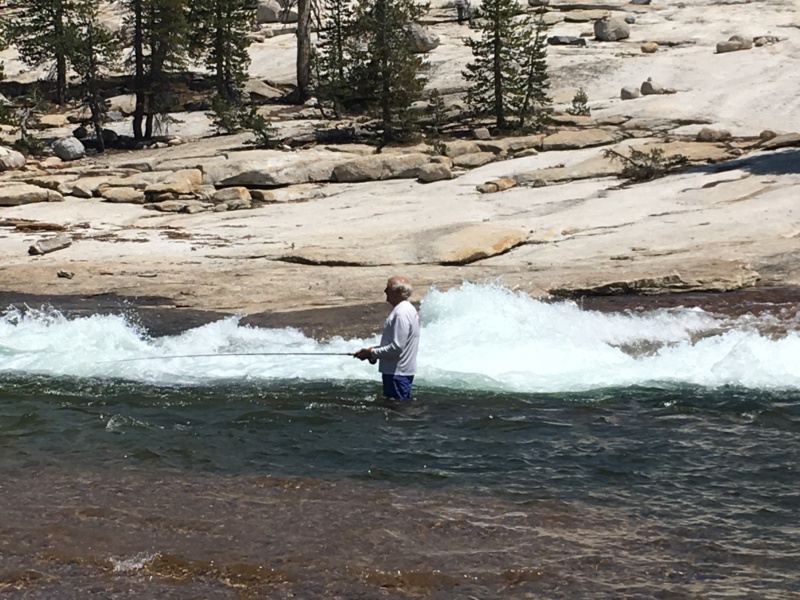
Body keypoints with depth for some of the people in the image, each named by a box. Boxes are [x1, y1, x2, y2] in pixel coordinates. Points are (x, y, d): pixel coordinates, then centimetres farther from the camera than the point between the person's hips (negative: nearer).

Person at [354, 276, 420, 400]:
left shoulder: (401, 314, -21)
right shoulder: (408, 309, 13)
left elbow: (396, 347, -24)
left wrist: (372, 353, -14)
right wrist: (373, 350, 10)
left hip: (397, 373, -11)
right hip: (401, 371, 11)